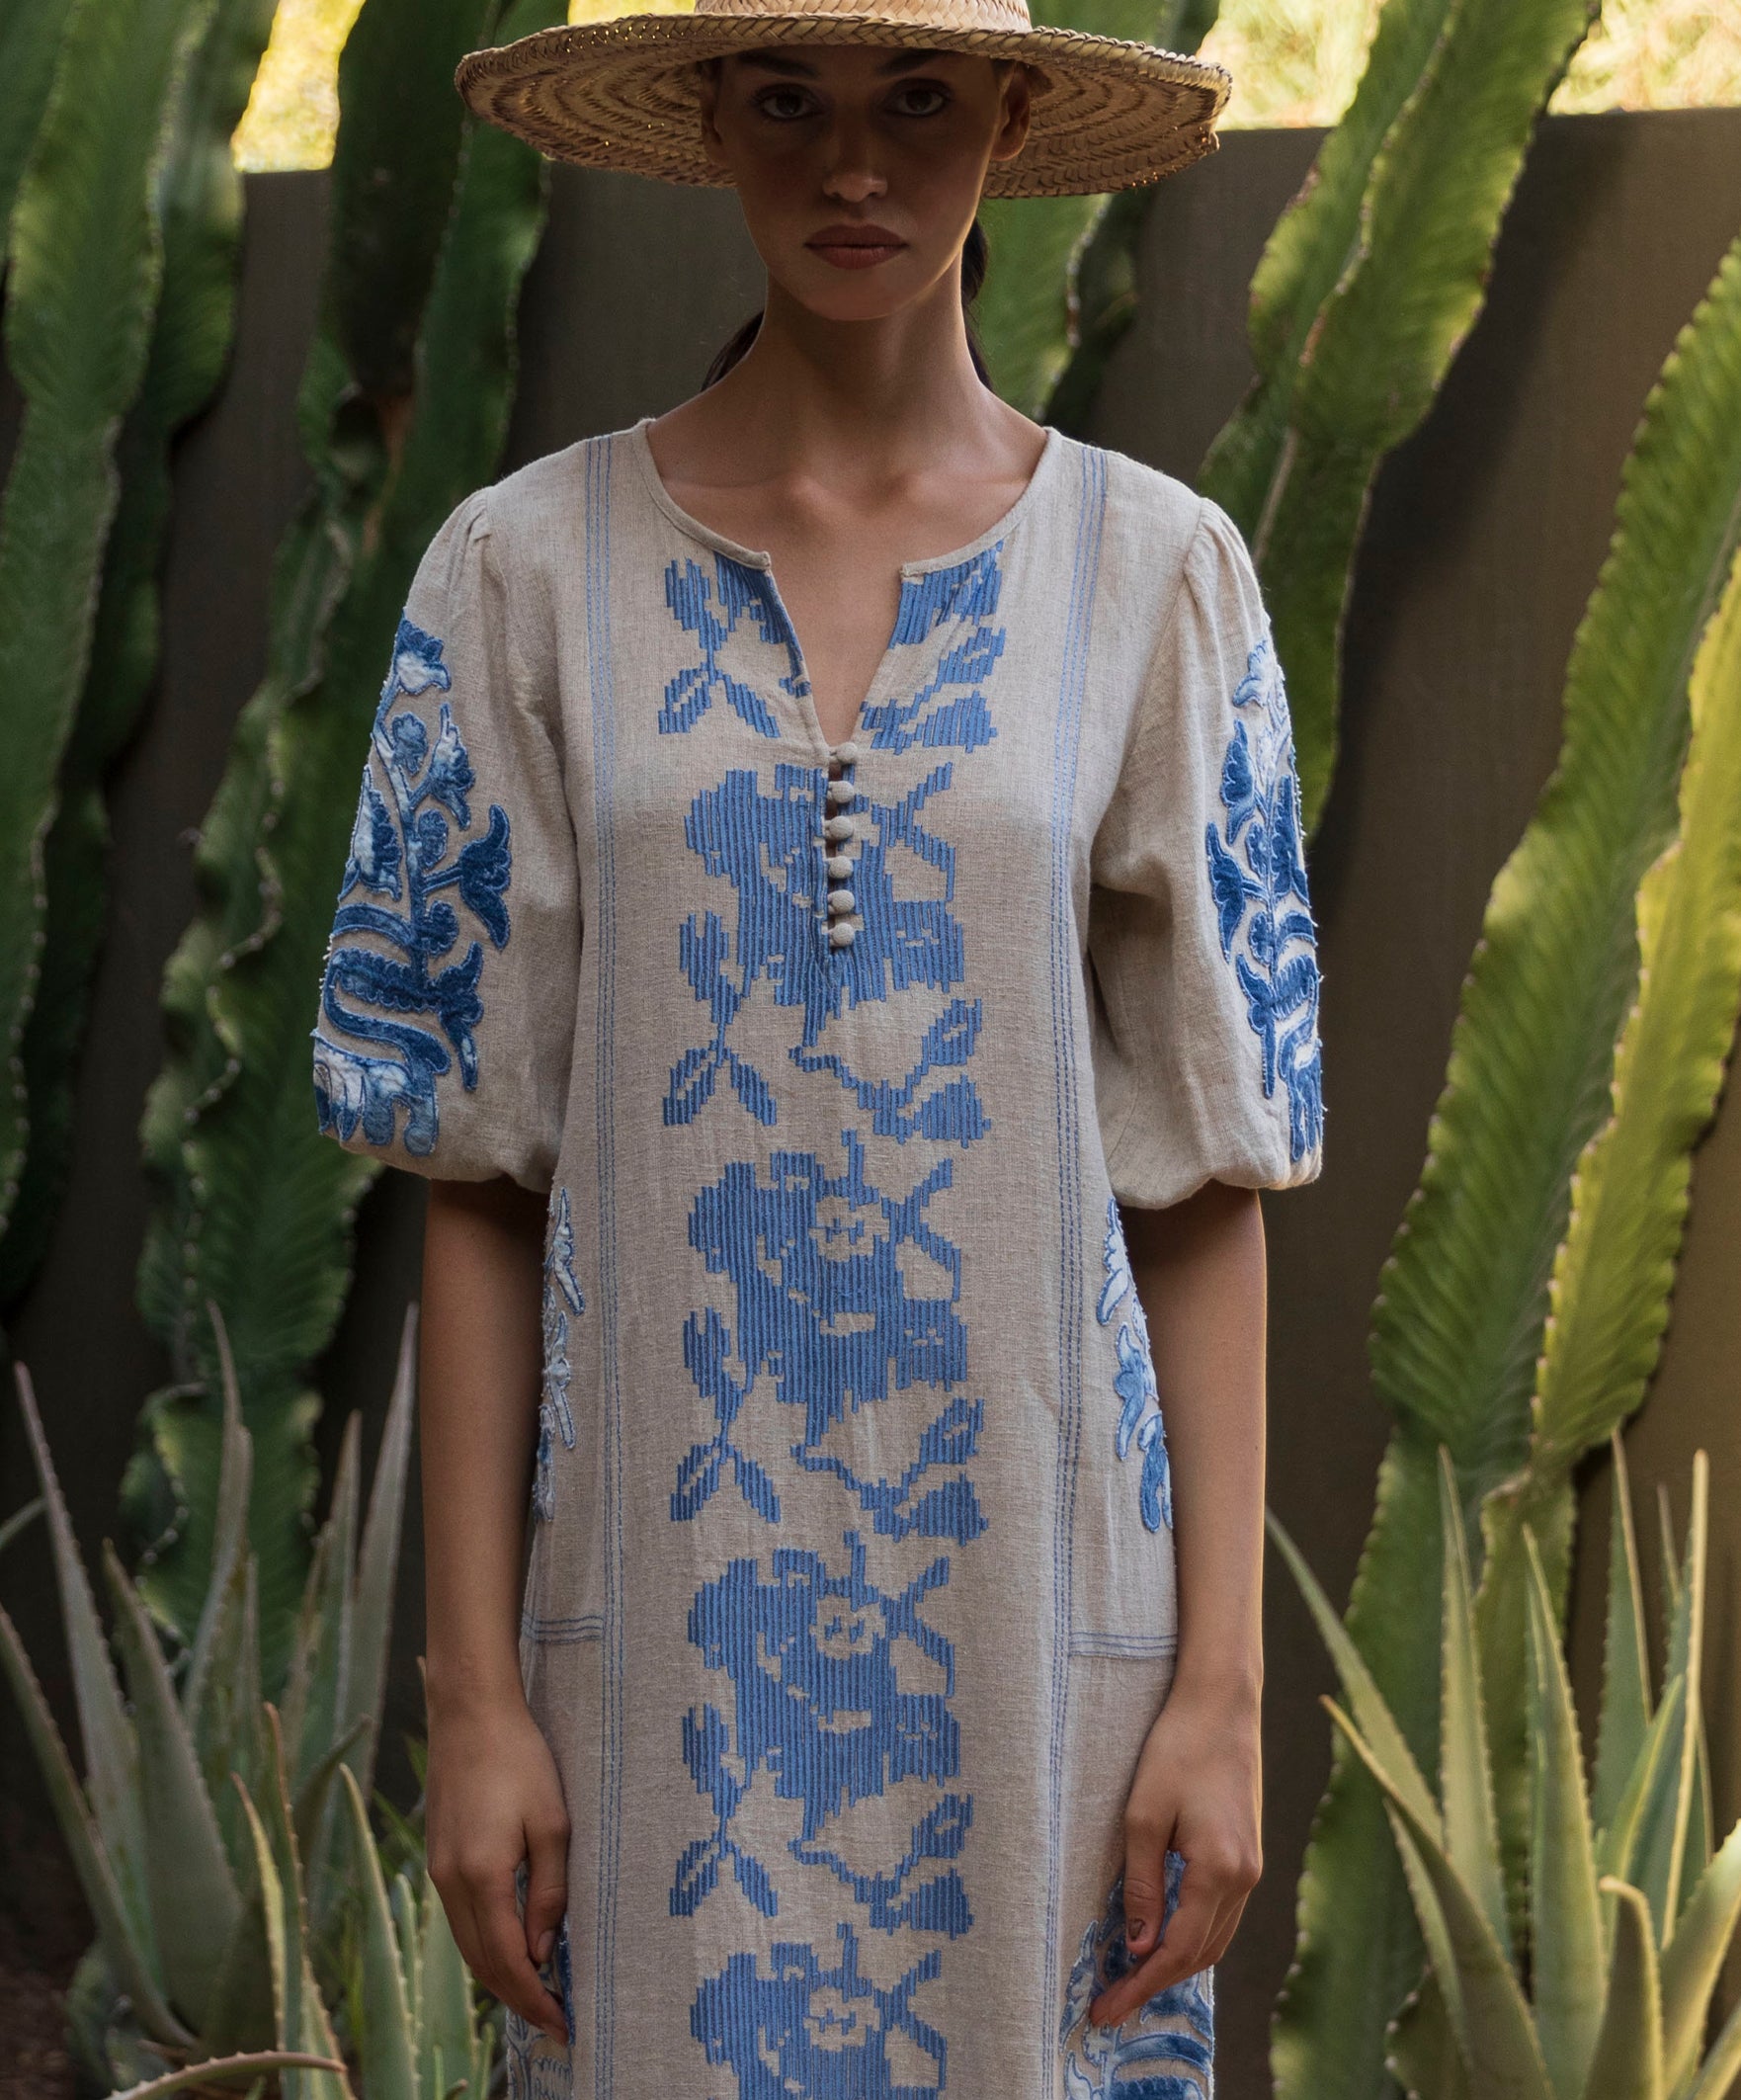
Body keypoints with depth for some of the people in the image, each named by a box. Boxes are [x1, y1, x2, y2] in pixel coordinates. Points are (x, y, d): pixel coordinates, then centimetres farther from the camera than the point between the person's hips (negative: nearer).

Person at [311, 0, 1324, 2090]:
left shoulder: (1155, 569, 2)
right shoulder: (529, 569, 1)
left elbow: (1204, 1179, 2)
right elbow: (477, 1177, 2)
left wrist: (1223, 1684, -3)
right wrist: (471, 1693, -3)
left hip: (1026, 1605, 0)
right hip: (665, 1619, 0)